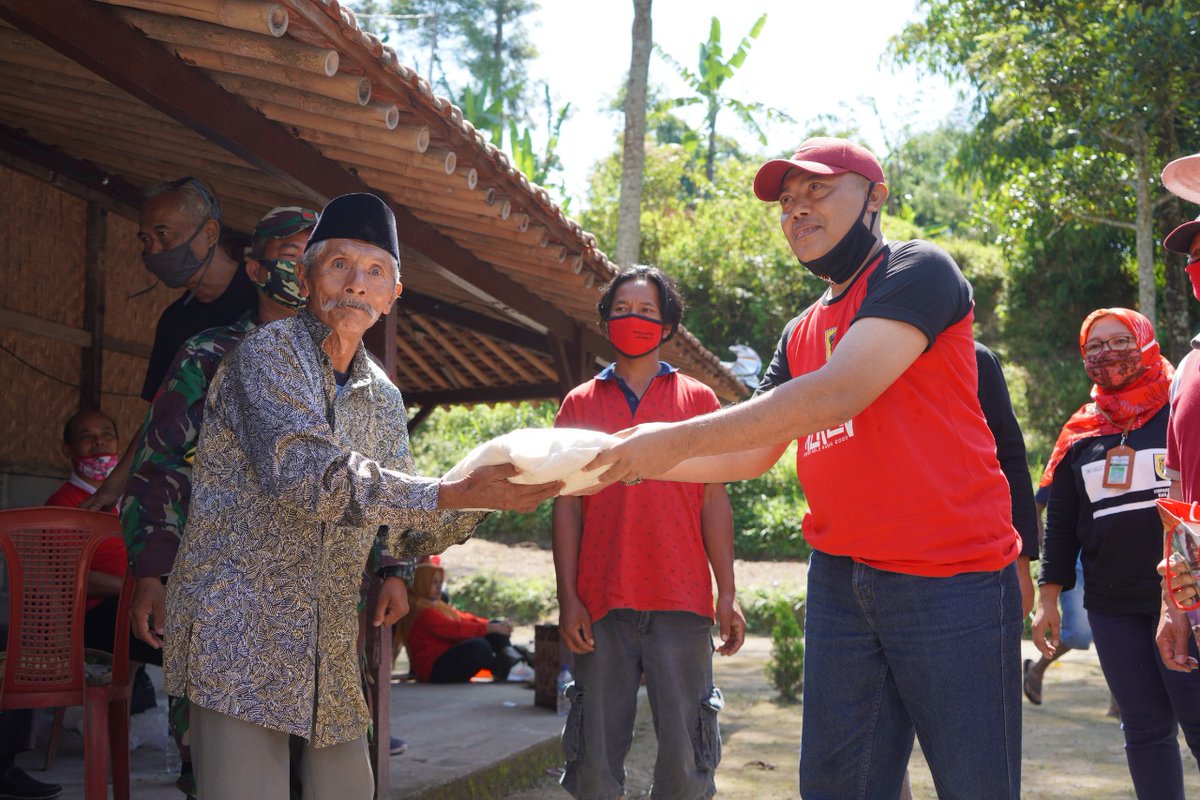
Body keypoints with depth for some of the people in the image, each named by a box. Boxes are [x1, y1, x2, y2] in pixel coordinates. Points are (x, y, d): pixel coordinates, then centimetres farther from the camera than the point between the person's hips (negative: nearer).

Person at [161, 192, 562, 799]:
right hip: (239, 634, -7)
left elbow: (404, 529, 16)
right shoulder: (267, 353, -7)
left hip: (330, 647, 7)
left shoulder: (384, 398, 14)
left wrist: (481, 502, -4)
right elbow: (306, 474, -23)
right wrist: (456, 494, -26)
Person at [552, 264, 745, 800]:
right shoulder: (580, 404, 13)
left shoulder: (697, 400, 11)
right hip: (601, 605, 1)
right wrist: (568, 597, 0)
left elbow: (714, 501, 7)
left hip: (680, 602, -1)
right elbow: (566, 505, 8)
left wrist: (727, 594, 0)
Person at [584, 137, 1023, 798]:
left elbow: (839, 393, -21)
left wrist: (679, 438, -20)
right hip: (839, 581, 7)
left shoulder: (919, 271, -8)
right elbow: (753, 454, 17)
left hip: (951, 578, -7)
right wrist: (642, 461, 2)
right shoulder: (802, 333, 17)